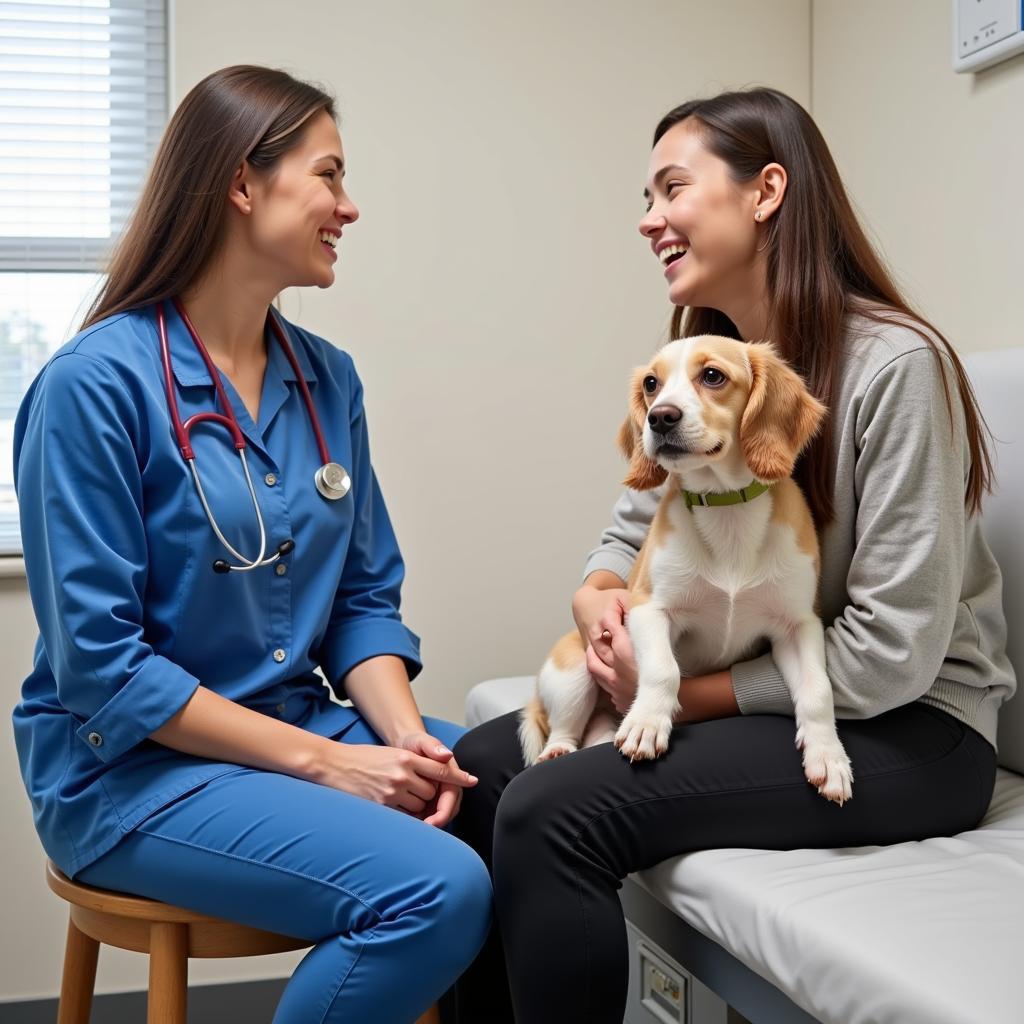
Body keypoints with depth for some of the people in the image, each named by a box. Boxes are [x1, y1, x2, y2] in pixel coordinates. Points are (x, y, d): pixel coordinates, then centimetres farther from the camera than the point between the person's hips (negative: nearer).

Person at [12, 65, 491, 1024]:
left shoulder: (328, 379, 5)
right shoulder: (96, 384, -14)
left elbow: (366, 597, 9)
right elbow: (101, 665, -16)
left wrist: (404, 735, -10)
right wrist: (321, 763, -18)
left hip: (308, 730, 6)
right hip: (133, 767, -6)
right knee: (435, 889, -25)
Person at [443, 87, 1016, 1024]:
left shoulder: (894, 364, -19)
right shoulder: (701, 363, 5)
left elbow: (891, 655, -21)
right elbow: (633, 531, 14)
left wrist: (685, 696, -16)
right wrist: (597, 595, -10)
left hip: (906, 728, -7)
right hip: (755, 689, 8)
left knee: (551, 812, -23)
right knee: (481, 766, -5)